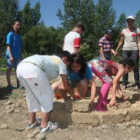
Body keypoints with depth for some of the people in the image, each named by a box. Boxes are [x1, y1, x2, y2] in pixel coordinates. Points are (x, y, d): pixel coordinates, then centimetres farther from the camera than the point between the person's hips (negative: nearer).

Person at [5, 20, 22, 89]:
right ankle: (9, 84, 11)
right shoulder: (10, 34, -6)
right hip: (11, 55, -6)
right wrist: (10, 56, -20)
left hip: (17, 55, 6)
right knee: (9, 69, 4)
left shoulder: (19, 36, 11)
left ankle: (18, 84, 12)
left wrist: (20, 55, 11)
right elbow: (8, 46, -12)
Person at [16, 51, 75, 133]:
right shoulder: (61, 63, 19)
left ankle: (32, 122, 38)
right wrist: (75, 97, 32)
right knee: (47, 95, 9)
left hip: (20, 67, 9)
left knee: (32, 95, 26)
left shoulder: (50, 59, 39)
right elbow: (66, 85, 17)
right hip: (32, 69, -8)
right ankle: (44, 126, 13)